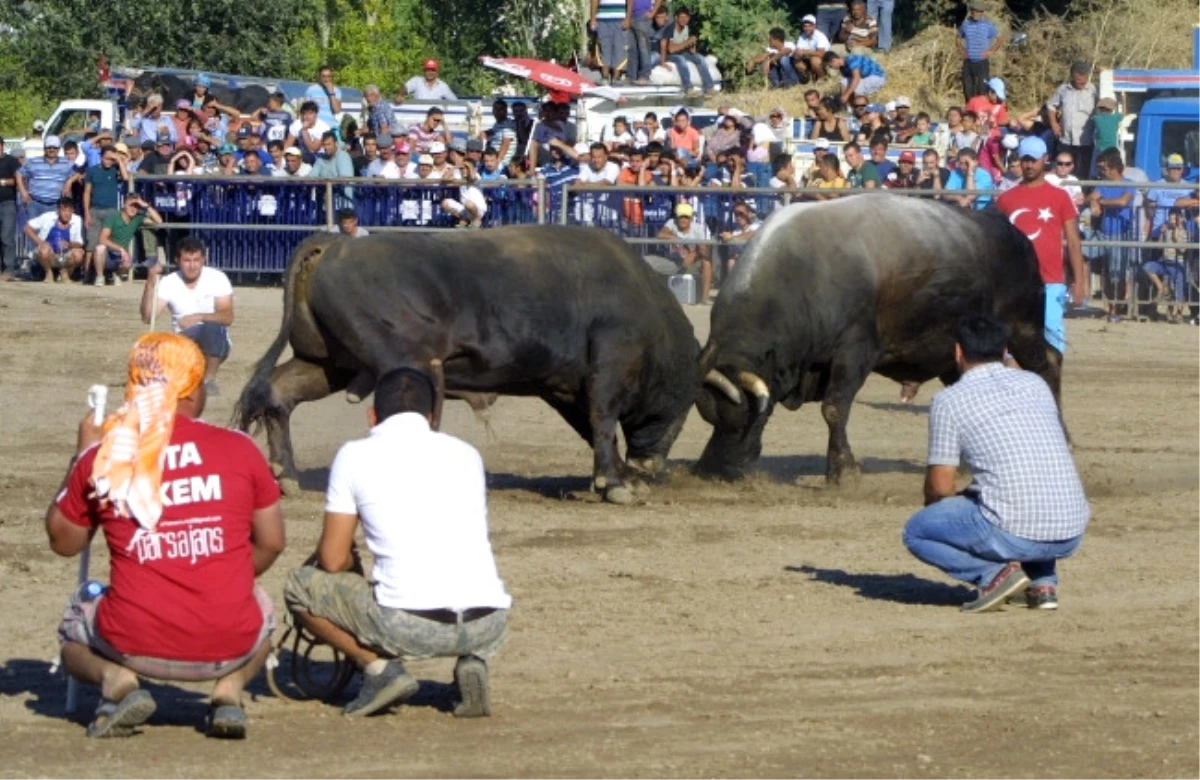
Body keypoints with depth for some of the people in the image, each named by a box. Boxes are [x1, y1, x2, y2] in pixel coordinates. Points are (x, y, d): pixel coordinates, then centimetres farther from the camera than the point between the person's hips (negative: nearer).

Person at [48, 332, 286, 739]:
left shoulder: (101, 458, -2)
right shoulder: (238, 449, -2)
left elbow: (63, 541, 14)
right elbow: (271, 542, 7)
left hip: (135, 648, -1)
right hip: (230, 647, 1)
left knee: (74, 626, 33)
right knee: (260, 608, 36)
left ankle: (115, 680, 0)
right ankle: (229, 690, 6)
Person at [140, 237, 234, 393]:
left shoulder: (217, 278, -7)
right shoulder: (169, 283, -4)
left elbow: (227, 317, -14)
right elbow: (147, 316, -14)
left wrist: (199, 317, -30)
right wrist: (151, 282, -25)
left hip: (214, 345, -1)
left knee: (212, 326, -35)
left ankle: (209, 379, -17)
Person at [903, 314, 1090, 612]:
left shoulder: (949, 400, 0)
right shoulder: (1035, 384, 16)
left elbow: (939, 488, 2)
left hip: (1014, 534, -6)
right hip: (1071, 535, 6)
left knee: (916, 532, 16)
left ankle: (994, 573, -5)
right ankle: (1043, 582, 17)